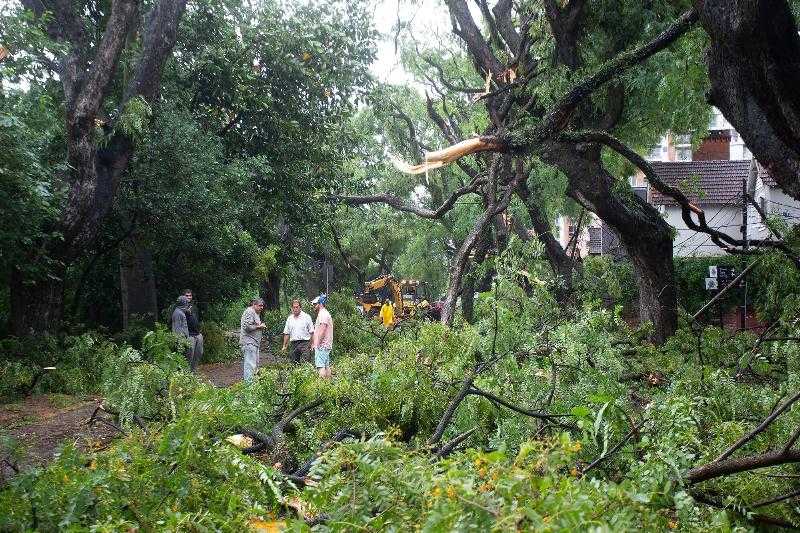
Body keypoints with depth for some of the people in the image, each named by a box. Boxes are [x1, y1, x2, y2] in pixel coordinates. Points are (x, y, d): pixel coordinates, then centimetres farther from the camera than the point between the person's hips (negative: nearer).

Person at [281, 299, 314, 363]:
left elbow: (311, 332, -1)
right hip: (294, 344, 5)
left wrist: (311, 345, -9)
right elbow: (286, 333, 17)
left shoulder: (306, 317, 1)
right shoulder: (289, 318, 13)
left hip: (305, 343, -5)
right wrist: (284, 346, 12)